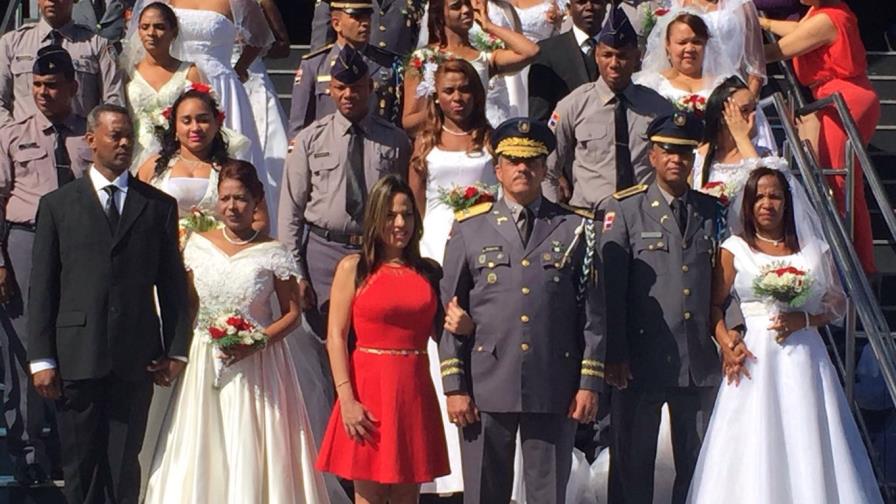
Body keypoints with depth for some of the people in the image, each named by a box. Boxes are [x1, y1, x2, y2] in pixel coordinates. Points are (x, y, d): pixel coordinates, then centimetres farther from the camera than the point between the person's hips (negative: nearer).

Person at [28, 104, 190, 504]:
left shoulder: (159, 206, 10)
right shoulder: (57, 205, 6)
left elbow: (172, 285, 10)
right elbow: (41, 288, 3)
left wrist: (176, 350, 2)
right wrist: (40, 359, -3)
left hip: (137, 358, 1)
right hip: (77, 356, -1)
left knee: (124, 465, 5)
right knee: (80, 466, 4)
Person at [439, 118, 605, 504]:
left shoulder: (575, 229, 7)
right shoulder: (469, 230, 7)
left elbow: (593, 313, 5)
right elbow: (450, 314, 5)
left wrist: (589, 383, -1)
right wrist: (454, 386, -1)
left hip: (555, 393, 0)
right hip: (486, 389, 0)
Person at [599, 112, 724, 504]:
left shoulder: (712, 211, 11)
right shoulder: (624, 210, -1)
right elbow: (611, 288, -6)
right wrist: (615, 355, -10)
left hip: (700, 363, 4)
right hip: (641, 362, -3)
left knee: (697, 465, 10)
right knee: (632, 464, 5)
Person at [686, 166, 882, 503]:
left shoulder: (813, 248, 11)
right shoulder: (734, 249, 7)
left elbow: (838, 304, 12)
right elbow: (713, 304, 4)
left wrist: (804, 319, -5)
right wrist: (726, 343, -11)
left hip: (805, 359, 1)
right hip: (756, 358, -1)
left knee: (809, 446, -2)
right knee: (755, 448, -4)